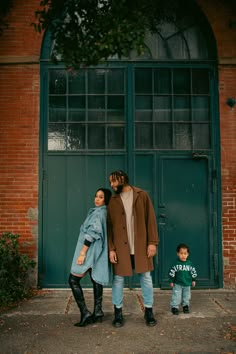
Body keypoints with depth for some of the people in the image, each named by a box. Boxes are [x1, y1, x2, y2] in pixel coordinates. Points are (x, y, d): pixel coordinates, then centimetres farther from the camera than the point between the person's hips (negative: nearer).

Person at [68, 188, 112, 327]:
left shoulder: (98, 213, -14)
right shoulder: (104, 212, 14)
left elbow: (92, 233, -21)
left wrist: (82, 253, -22)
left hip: (91, 251, -9)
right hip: (98, 253, 9)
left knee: (73, 280, -2)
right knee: (96, 280, 11)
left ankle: (85, 314, -5)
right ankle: (98, 313, 16)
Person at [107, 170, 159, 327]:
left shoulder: (141, 195, 1)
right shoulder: (113, 201, 6)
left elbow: (150, 219, -1)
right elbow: (109, 225, 3)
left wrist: (152, 242, -8)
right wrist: (111, 248, -5)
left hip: (141, 246, -1)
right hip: (120, 247, 1)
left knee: (146, 277, 7)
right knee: (118, 279, 6)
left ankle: (149, 311, 22)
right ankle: (118, 313, 21)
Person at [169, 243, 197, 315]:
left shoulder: (189, 263, -3)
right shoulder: (176, 263, -11)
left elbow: (193, 272, 8)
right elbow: (171, 272, -7)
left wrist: (193, 280, 9)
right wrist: (171, 281, -7)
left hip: (187, 284, 3)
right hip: (177, 284, -3)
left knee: (186, 296, 13)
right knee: (176, 296, -2)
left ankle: (185, 306, 30)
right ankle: (174, 307, 9)